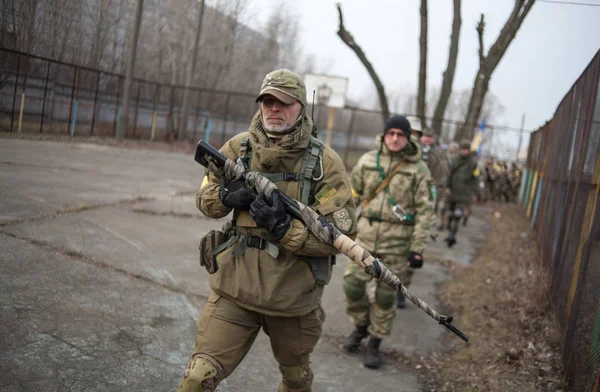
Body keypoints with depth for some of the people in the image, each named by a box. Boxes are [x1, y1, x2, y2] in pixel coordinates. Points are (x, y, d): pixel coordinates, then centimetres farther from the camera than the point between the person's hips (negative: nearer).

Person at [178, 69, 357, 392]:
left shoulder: (325, 162, -11)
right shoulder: (238, 148, -2)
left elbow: (343, 233, -15)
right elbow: (204, 200, 8)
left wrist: (285, 228, -28)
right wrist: (225, 195, -15)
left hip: (293, 297, 0)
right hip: (235, 286, 1)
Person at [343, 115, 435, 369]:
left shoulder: (418, 169, -7)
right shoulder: (368, 160, 1)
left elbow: (425, 211, -6)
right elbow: (352, 194, 9)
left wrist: (418, 249, -10)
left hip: (397, 241, -2)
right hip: (366, 235, 3)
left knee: (385, 295, 5)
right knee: (352, 284, 1)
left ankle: (374, 343, 23)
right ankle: (360, 326, 29)